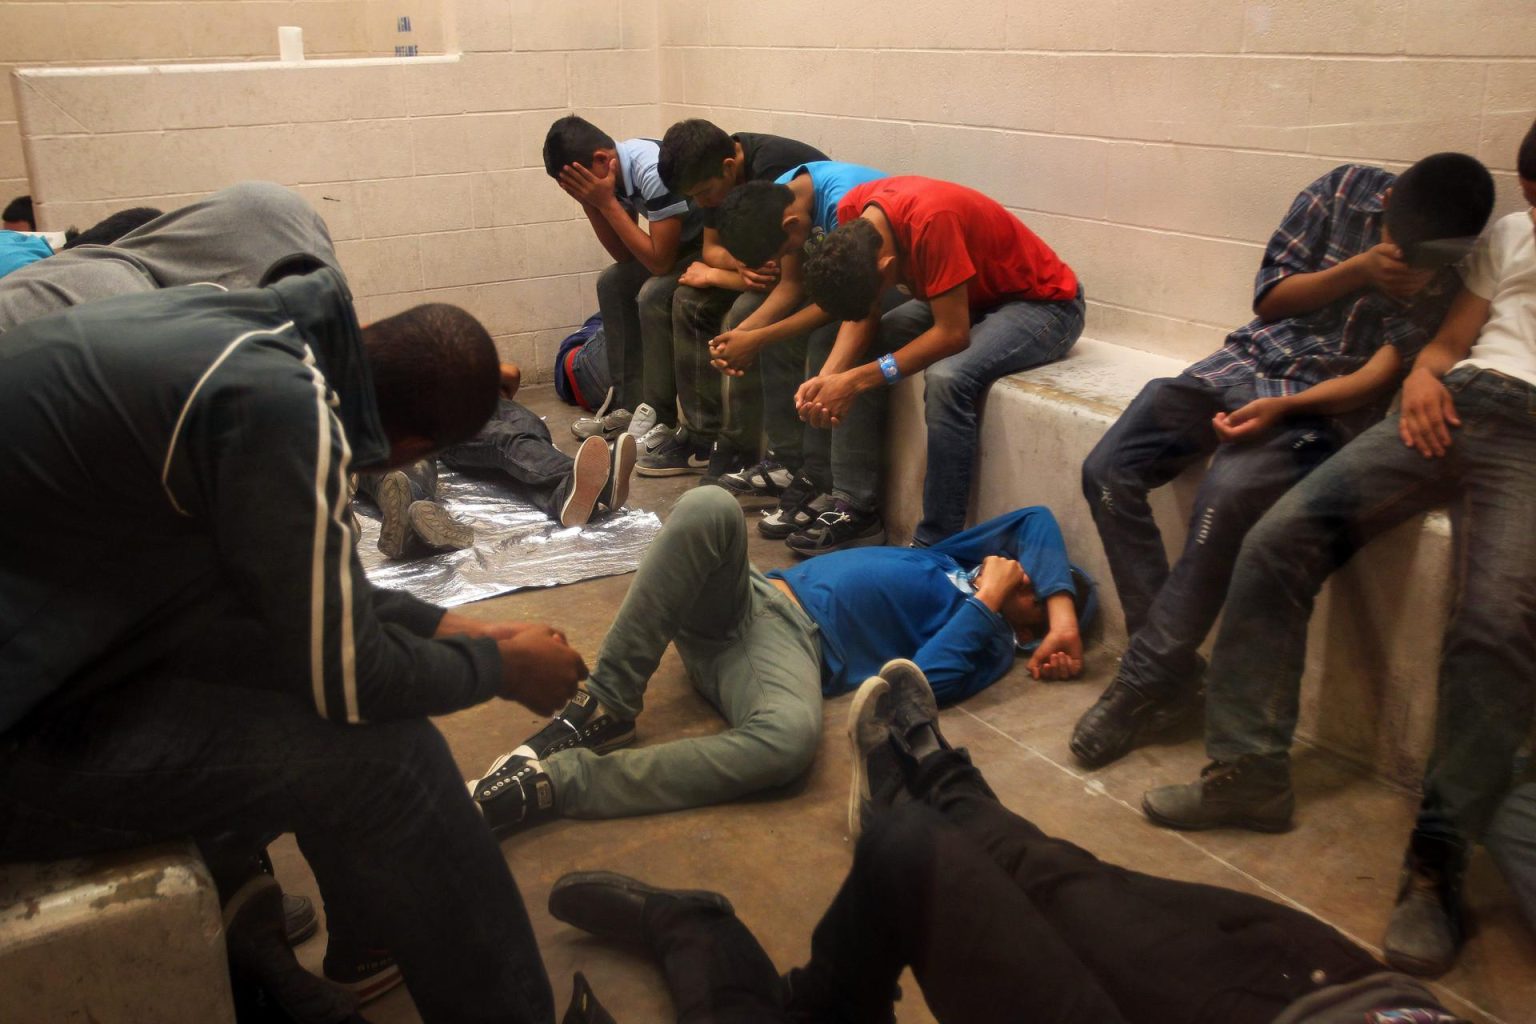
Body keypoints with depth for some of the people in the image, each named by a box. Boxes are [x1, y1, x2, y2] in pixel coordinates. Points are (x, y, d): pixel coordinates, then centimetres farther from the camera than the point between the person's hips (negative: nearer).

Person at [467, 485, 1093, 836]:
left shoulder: (987, 644, 8)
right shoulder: (960, 560, 28)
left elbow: (920, 682, -12)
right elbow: (1036, 520, 26)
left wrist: (988, 600, -1)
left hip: (798, 646, -6)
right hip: (752, 594, 6)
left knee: (790, 736, -44)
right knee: (710, 507, -28)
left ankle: (554, 783, -39)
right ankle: (604, 708, -24)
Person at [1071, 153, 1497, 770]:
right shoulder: (1349, 189, -1)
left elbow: (1379, 375, -14)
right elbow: (1269, 298, 4)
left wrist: (1284, 408, -29)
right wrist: (1358, 270, -12)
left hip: (1328, 399, -4)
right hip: (1250, 360, 4)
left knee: (1228, 495, -33)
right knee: (1108, 471, -14)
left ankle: (1146, 683, -17)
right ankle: (1174, 671, -8)